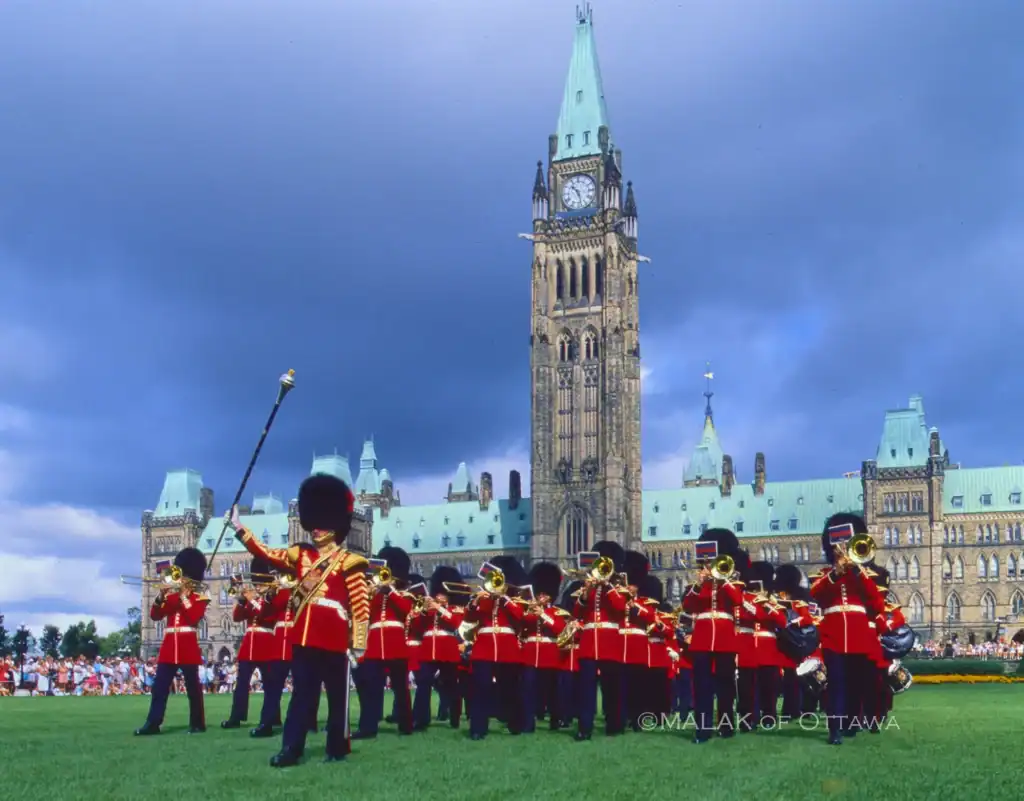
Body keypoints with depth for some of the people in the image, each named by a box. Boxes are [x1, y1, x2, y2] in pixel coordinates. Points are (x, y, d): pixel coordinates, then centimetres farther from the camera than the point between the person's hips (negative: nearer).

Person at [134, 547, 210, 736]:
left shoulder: (200, 599, 2)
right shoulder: (171, 597, 15)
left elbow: (194, 618, -15)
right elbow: (155, 615, 5)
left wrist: (184, 596, -13)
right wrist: (160, 596, -9)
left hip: (188, 646, -5)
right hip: (169, 646, 5)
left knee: (193, 687, 1)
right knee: (159, 686, 0)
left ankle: (197, 723, 8)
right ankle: (153, 723, 0)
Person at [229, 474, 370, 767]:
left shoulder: (348, 562, -4)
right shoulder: (301, 556, 12)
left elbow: (361, 604, -6)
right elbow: (266, 553, 10)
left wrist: (358, 642, -10)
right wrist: (239, 528, 2)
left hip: (334, 640, -5)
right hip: (304, 638, 5)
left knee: (337, 695, 6)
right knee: (302, 694, 7)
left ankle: (338, 748, 15)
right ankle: (291, 749, 7)